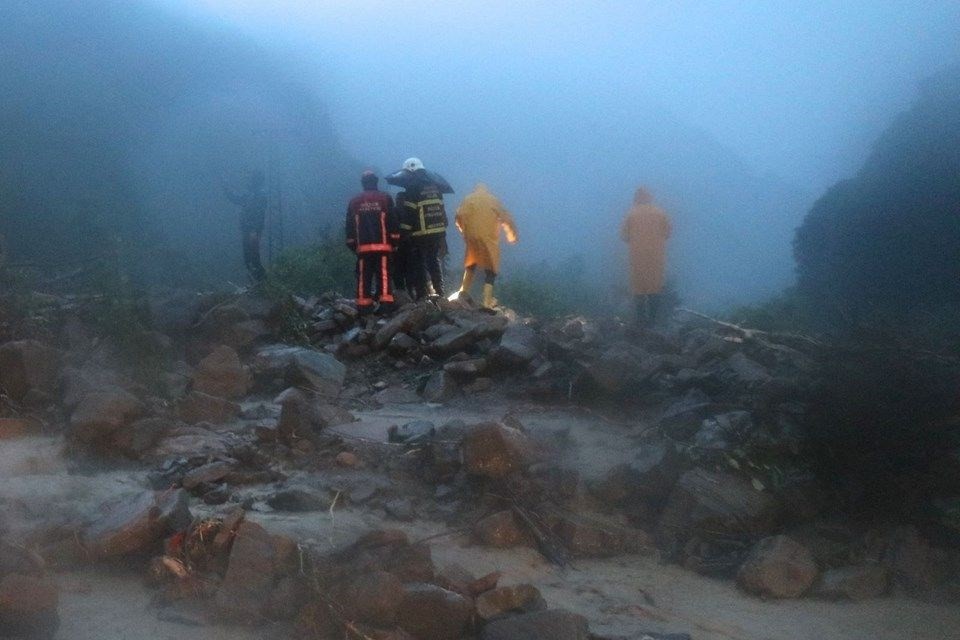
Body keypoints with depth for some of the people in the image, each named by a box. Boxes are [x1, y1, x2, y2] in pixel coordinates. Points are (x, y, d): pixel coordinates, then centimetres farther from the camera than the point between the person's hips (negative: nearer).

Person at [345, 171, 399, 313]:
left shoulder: (354, 202, 11)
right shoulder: (385, 198, 3)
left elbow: (349, 227, 10)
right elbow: (393, 222, 0)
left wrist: (352, 245, 14)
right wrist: (395, 242, 5)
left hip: (363, 247, 2)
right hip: (383, 246, -2)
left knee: (364, 277, 4)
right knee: (384, 275, -3)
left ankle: (364, 306, 2)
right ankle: (386, 303, -11)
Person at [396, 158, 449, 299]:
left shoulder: (412, 189, -11)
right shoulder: (434, 186, 11)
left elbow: (407, 215, -14)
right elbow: (441, 210, 13)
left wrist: (404, 234, -10)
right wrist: (443, 228, 18)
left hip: (420, 236, -6)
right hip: (439, 233, 6)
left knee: (419, 266, 1)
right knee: (435, 262, 16)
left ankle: (422, 297, 0)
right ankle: (439, 294, 19)